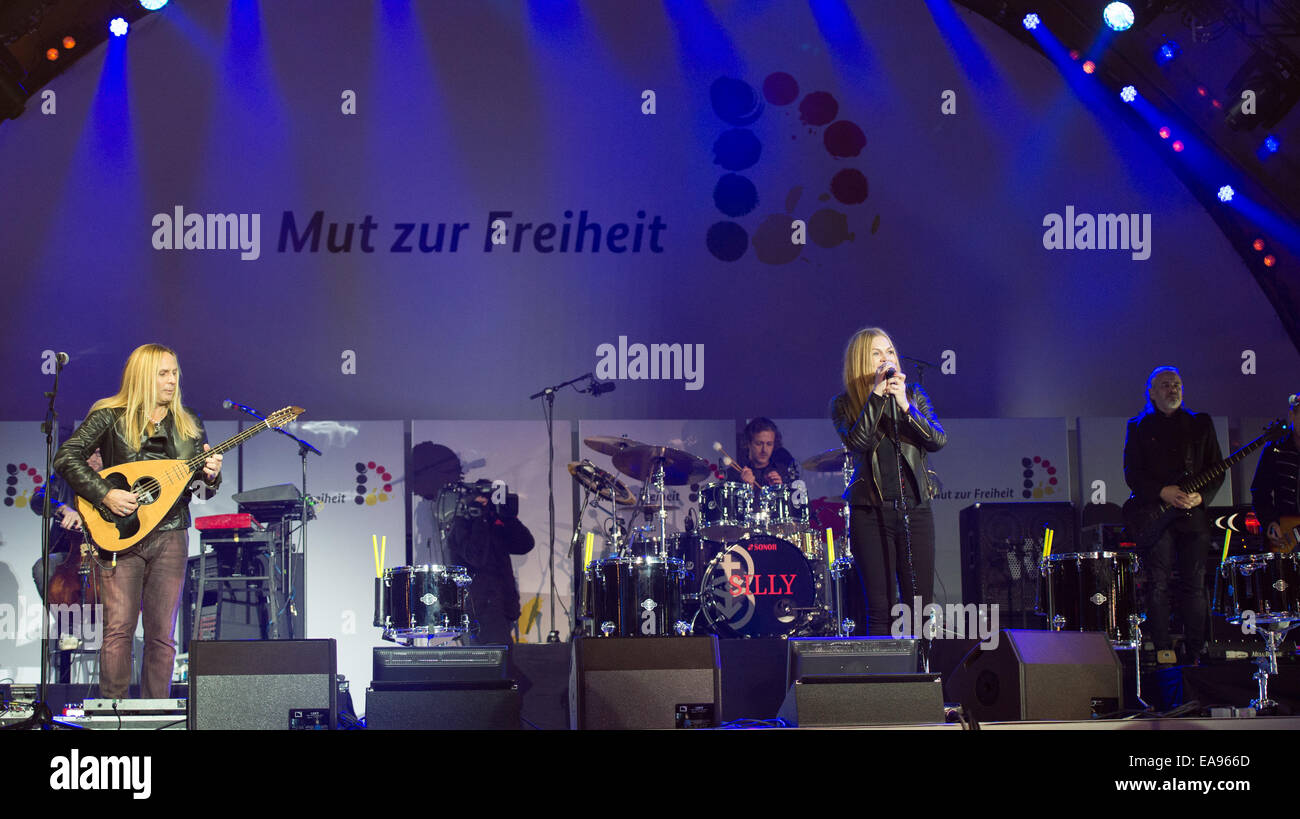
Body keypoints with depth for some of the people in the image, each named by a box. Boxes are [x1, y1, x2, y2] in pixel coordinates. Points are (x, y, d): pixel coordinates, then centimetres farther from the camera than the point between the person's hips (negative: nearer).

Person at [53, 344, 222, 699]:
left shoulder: (189, 425, 12)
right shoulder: (110, 417, 0)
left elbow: (205, 488, 15)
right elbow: (66, 458, -6)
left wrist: (210, 474, -9)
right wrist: (105, 494, -16)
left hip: (170, 536, 3)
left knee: (162, 635, 3)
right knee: (119, 628, -7)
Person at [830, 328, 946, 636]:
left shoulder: (914, 395, 10)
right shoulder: (844, 403, 3)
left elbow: (938, 440, -3)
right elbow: (857, 441, -15)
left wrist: (906, 407, -16)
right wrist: (876, 395, -15)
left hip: (915, 507, 2)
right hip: (870, 511, -2)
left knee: (921, 607, 2)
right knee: (881, 610, -2)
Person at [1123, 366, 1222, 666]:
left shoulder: (1201, 424, 15)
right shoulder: (1139, 427, 9)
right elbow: (1132, 473, 1)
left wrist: (1200, 496, -8)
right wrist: (1163, 492, -14)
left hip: (1194, 515, 2)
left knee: (1194, 586, 1)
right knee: (1159, 584, -7)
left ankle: (1195, 656, 5)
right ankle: (1163, 652, -3)